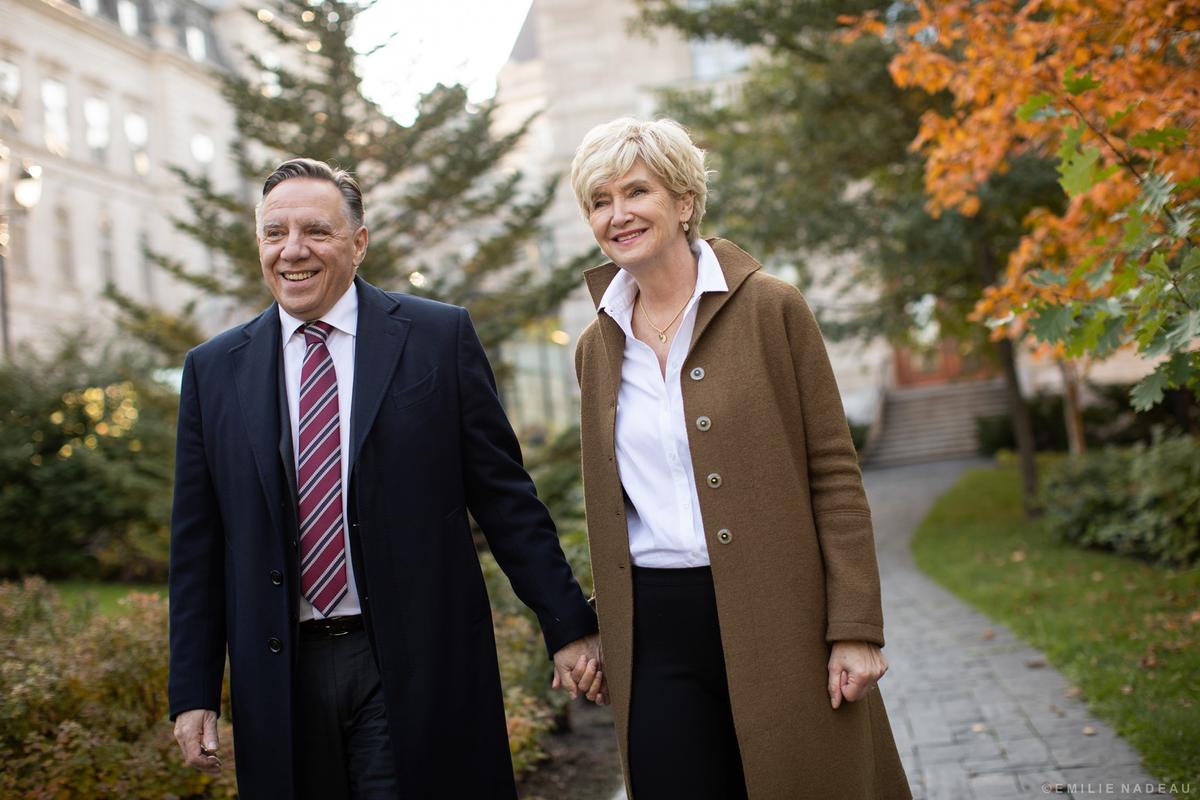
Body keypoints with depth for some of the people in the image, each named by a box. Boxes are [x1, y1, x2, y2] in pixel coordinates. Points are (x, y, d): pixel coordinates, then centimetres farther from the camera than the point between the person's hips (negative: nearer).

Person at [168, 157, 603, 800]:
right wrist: (193, 693, 5)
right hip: (282, 676, 2)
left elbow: (504, 495, 0)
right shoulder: (213, 370, 6)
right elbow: (197, 546, 8)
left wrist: (567, 624, -1)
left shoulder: (439, 337, -1)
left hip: (420, 668, -2)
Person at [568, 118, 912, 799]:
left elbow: (835, 473, -5)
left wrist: (856, 629, -10)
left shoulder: (770, 307, -3)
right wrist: (603, 640, 15)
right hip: (656, 639, 3)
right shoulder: (597, 347, 10)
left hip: (778, 623, -3)